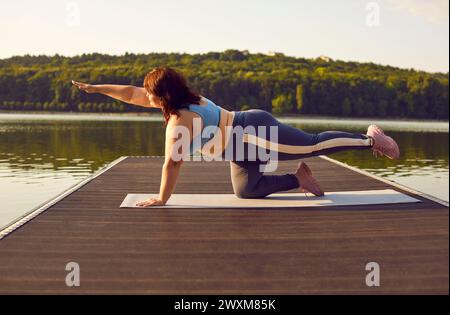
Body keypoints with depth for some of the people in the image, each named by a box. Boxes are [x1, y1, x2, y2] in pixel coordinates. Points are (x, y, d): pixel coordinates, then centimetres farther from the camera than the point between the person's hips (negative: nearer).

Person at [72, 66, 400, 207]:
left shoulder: (179, 120, -22)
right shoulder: (182, 100, 4)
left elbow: (172, 164, -23)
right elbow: (131, 93, 10)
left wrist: (161, 199, -14)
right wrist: (96, 88, 12)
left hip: (256, 133, -9)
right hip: (245, 140, 9)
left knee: (315, 144, -2)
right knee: (246, 191, 8)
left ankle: (370, 139, 10)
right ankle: (299, 179, 14)